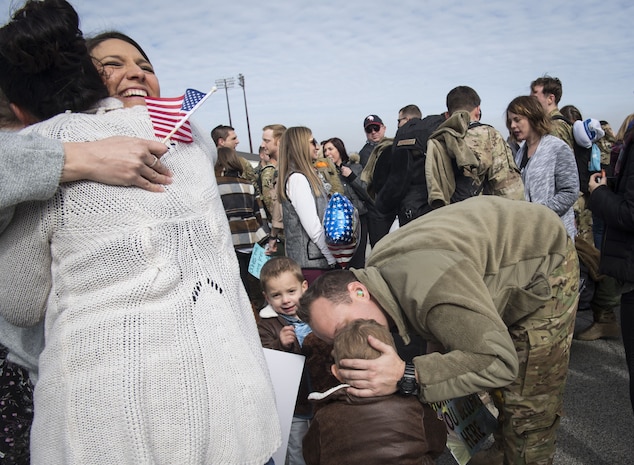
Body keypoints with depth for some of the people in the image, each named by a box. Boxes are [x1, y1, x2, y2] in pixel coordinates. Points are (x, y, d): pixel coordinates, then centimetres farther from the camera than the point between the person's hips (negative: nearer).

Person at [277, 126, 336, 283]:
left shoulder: (307, 176, 17)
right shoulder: (297, 178, -13)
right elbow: (313, 227, -17)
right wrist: (332, 259, -11)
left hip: (317, 258, 9)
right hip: (310, 261, -9)